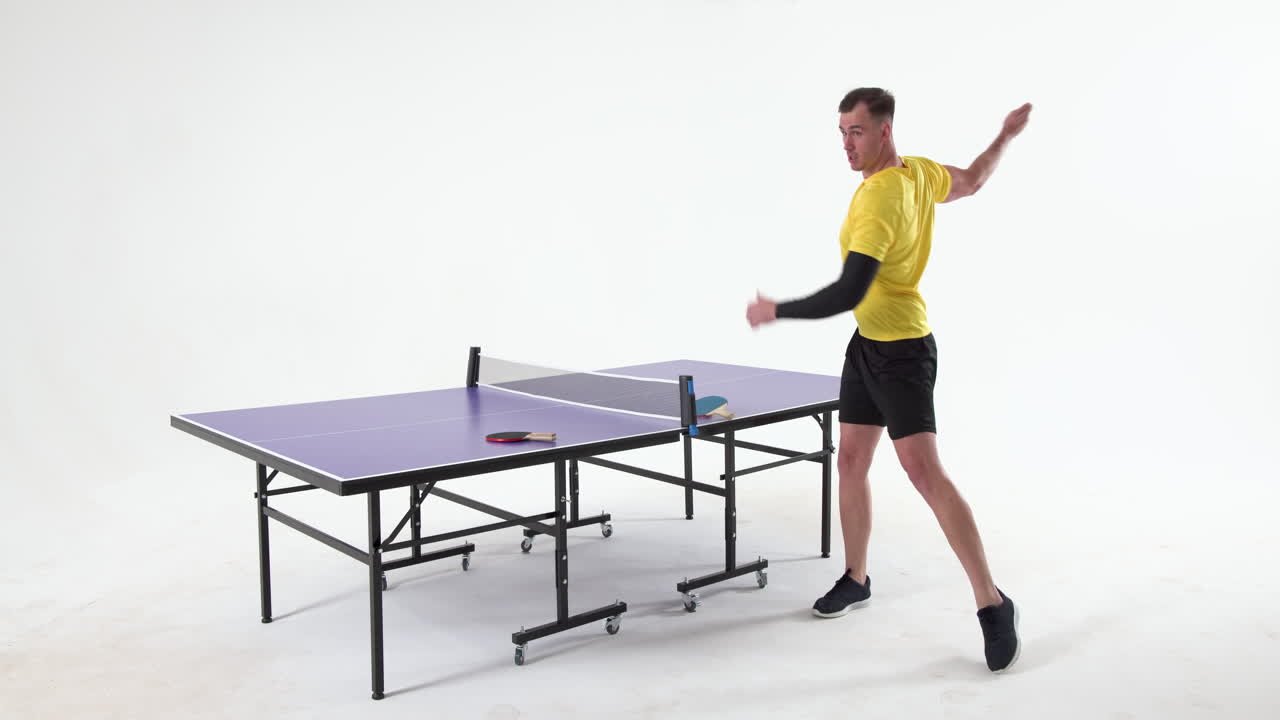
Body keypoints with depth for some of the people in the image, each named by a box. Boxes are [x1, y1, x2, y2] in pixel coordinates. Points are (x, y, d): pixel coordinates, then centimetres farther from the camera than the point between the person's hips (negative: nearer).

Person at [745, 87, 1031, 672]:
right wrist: (1006, 136, 38)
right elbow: (971, 181, 23)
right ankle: (856, 579, 29)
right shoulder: (920, 171, 2)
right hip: (867, 344, 10)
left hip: (901, 350, -10)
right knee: (850, 462, 14)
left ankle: (992, 603, -6)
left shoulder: (879, 201, -26)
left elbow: (846, 296, -30)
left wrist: (775, 311, -20)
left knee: (925, 472, -15)